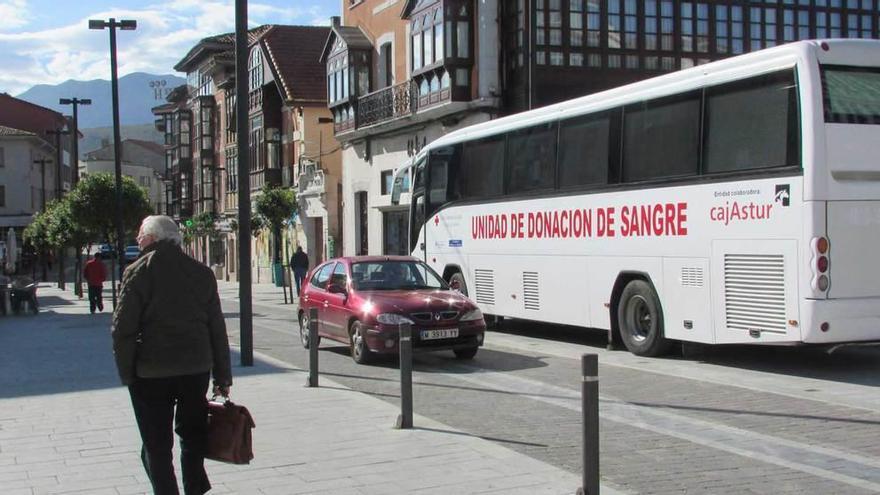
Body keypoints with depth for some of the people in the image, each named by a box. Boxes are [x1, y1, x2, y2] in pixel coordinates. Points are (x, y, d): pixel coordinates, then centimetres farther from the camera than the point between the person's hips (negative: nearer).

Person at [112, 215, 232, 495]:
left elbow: (123, 329, -12)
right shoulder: (202, 273, 4)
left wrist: (127, 373, -4)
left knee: (157, 446, 6)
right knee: (193, 439, 20)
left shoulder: (138, 272, -7)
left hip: (151, 373, -4)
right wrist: (223, 377, 10)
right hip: (196, 368, 4)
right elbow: (217, 329, 5)